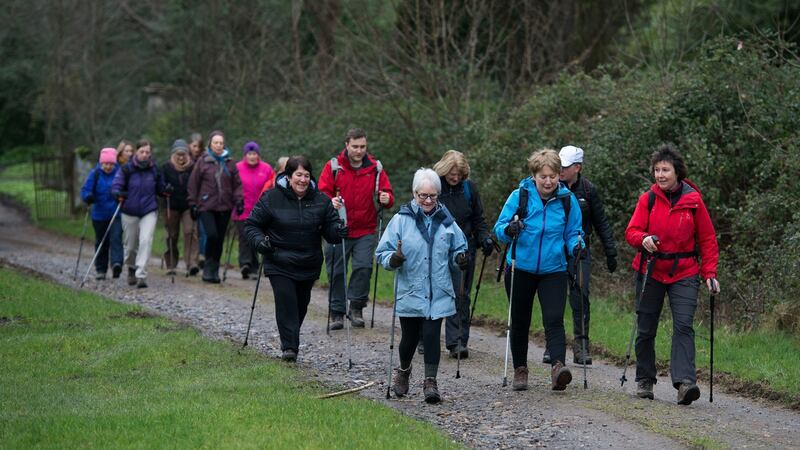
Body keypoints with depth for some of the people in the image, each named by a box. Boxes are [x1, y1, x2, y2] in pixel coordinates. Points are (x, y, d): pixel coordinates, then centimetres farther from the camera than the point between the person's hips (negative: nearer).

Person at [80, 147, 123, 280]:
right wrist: (88, 197, -28)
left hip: (116, 214, -2)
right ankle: (101, 270, 21)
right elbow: (85, 190, -6)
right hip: (100, 215, 2)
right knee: (101, 243, 11)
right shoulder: (95, 174, -2)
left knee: (115, 238, -19)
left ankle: (116, 264, -30)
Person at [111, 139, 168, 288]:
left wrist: (166, 190, -9)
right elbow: (116, 186, -11)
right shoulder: (126, 169, -6)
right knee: (130, 245, 12)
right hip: (130, 212, 0)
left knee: (146, 241, -18)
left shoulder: (154, 170, 2)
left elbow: (160, 188, 12)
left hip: (149, 211, 0)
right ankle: (132, 268, 40)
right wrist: (119, 194, -31)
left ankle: (141, 275, -18)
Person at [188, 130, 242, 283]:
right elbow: (194, 184, 5)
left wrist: (239, 200, -2)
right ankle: (208, 267, 0)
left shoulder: (230, 163, 8)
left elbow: (237, 184, 10)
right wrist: (193, 204, 2)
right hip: (206, 206, -3)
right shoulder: (202, 162, 3)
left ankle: (214, 270, 17)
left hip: (224, 207, 3)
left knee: (220, 239, 5)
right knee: (212, 235, -17)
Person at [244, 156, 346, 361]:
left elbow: (330, 226, 4)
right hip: (279, 265, -3)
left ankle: (291, 341, 35)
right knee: (286, 302, -15)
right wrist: (259, 241, -20)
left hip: (309, 265, 3)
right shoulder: (271, 198, -7)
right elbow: (252, 224, -1)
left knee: (301, 305, 13)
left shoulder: (320, 200, 1)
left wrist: (338, 231, -20)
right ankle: (289, 346, -12)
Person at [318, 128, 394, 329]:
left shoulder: (375, 168, 5)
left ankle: (356, 307, 1)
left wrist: (386, 199, -21)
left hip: (365, 231, 0)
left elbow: (387, 194, 4)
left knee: (363, 266, -14)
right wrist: (330, 201, -25)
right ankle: (337, 312, 15)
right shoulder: (333, 166, 1)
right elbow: (322, 193, -3)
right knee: (336, 271, 3)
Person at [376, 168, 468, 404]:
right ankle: (403, 371, 38)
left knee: (432, 335, -8)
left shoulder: (446, 221, 5)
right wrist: (393, 259, -24)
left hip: (438, 293, 1)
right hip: (409, 292, -1)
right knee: (410, 337, 11)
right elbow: (382, 253, -3)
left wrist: (460, 259, -7)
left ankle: (430, 382, -1)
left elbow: (457, 249, 15)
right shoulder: (401, 220, -2)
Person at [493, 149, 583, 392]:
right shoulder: (519, 196, -7)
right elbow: (499, 228, -4)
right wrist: (508, 230, -27)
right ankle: (520, 369, 25)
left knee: (554, 319, -17)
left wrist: (576, 246, -16)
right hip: (520, 269, 0)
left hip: (553, 271, 0)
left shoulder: (567, 199, -3)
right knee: (520, 321, 11)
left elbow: (573, 232, 6)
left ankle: (558, 366, -27)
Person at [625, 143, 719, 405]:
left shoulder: (693, 199, -2)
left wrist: (710, 273, -3)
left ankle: (684, 382, -26)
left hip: (684, 273, -2)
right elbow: (631, 231, -2)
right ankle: (644, 381, 23)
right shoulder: (648, 199, -1)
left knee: (683, 325, -17)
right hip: (651, 272, 2)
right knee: (646, 330, 8)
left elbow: (707, 239, 4)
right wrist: (644, 239, -25)